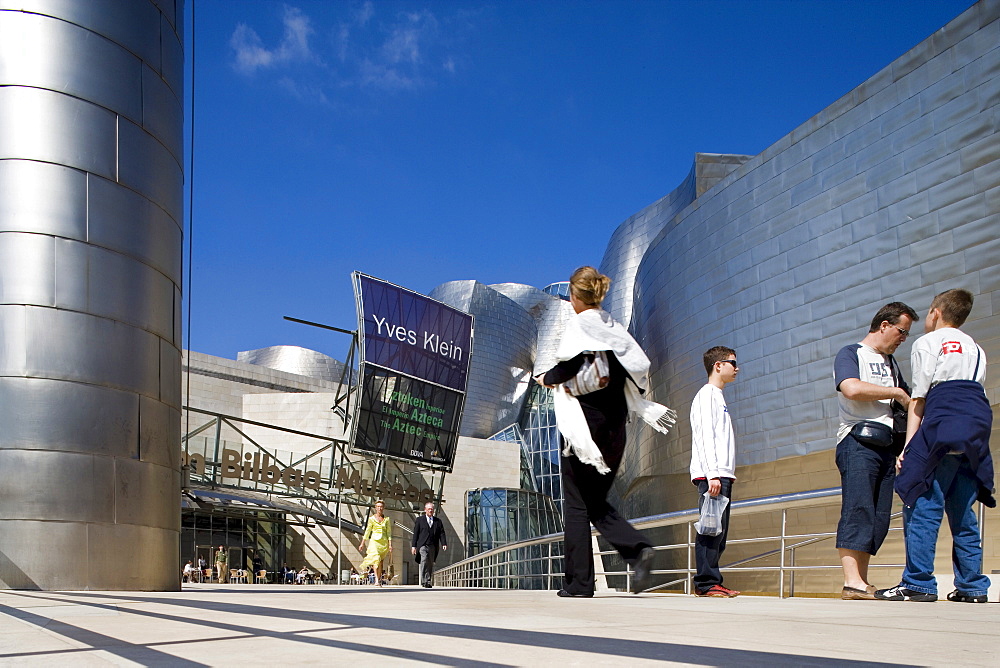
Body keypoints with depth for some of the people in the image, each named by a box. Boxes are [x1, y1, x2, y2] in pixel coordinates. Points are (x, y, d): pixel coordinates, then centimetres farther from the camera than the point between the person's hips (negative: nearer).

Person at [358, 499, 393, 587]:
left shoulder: (387, 519, 7)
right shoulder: (372, 519, 5)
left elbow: (389, 533, 6)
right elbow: (367, 531, 7)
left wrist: (390, 545, -1)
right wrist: (362, 543, 4)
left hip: (384, 542, 2)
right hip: (374, 541, -2)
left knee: (380, 561, 3)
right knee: (376, 558, -20)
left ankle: (379, 579, 14)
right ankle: (377, 580, -26)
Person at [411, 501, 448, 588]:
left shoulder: (438, 521, 17)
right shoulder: (419, 520, 11)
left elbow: (441, 533, 10)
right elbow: (415, 533, 7)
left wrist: (444, 544, -6)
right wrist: (413, 546, 0)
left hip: (433, 546, 3)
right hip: (422, 545, -3)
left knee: (430, 564, 2)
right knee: (424, 561, -21)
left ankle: (429, 582, 9)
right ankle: (424, 581, -24)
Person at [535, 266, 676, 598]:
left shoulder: (578, 325, -7)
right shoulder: (614, 327, 11)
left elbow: (571, 367, -22)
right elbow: (640, 366, 4)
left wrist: (547, 378, -3)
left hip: (583, 424, -6)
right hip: (614, 427, 6)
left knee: (576, 504, 3)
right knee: (596, 502, 16)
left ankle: (579, 582, 5)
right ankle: (638, 548, -6)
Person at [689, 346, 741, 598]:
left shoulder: (718, 396, 26)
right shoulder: (707, 394, -3)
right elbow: (705, 436, -14)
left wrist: (723, 475, 15)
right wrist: (713, 474, -21)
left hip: (722, 475, 10)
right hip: (711, 475, -10)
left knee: (718, 531, 6)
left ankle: (712, 582, 7)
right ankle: (706, 583, -13)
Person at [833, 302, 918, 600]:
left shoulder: (890, 363, 26)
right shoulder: (850, 354, 2)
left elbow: (909, 400, 34)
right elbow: (852, 388, -18)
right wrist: (895, 392, -7)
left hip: (886, 446, 8)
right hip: (858, 441, -8)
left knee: (879, 518, 1)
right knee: (858, 510, -17)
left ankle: (862, 583, 1)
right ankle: (852, 582, -21)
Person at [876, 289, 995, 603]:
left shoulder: (926, 343, 7)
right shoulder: (975, 348, 25)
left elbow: (918, 398, 0)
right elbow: (974, 391, 16)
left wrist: (909, 446, -2)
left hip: (943, 424, -6)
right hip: (978, 425, 6)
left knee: (923, 505, -7)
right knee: (962, 510, 10)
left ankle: (918, 583, -12)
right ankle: (972, 586, 8)